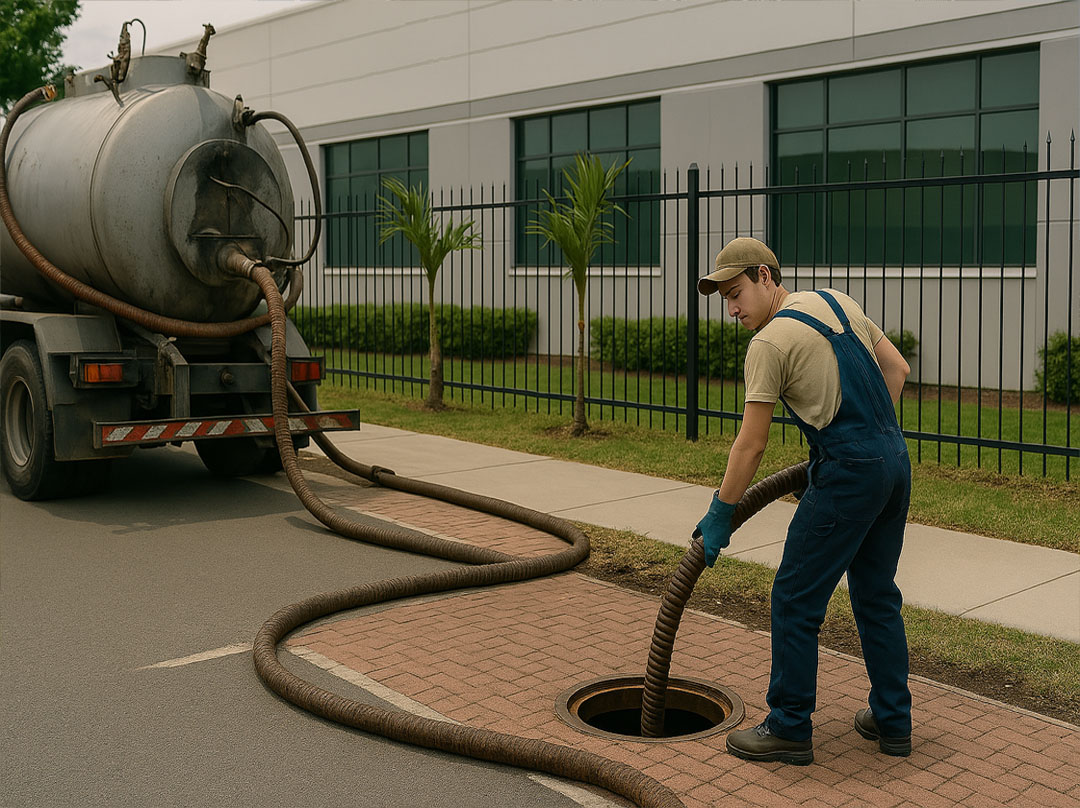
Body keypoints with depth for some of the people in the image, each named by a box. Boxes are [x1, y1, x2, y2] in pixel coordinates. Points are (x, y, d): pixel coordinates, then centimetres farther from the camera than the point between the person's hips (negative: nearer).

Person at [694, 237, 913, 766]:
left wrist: (719, 515, -2)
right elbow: (897, 369, 18)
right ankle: (892, 721, 27)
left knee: (796, 599, 2)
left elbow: (751, 445, -11)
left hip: (849, 473, -9)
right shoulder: (837, 302, 12)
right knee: (877, 597, 19)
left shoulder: (770, 342, -11)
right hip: (895, 461, 9)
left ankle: (789, 729, 10)